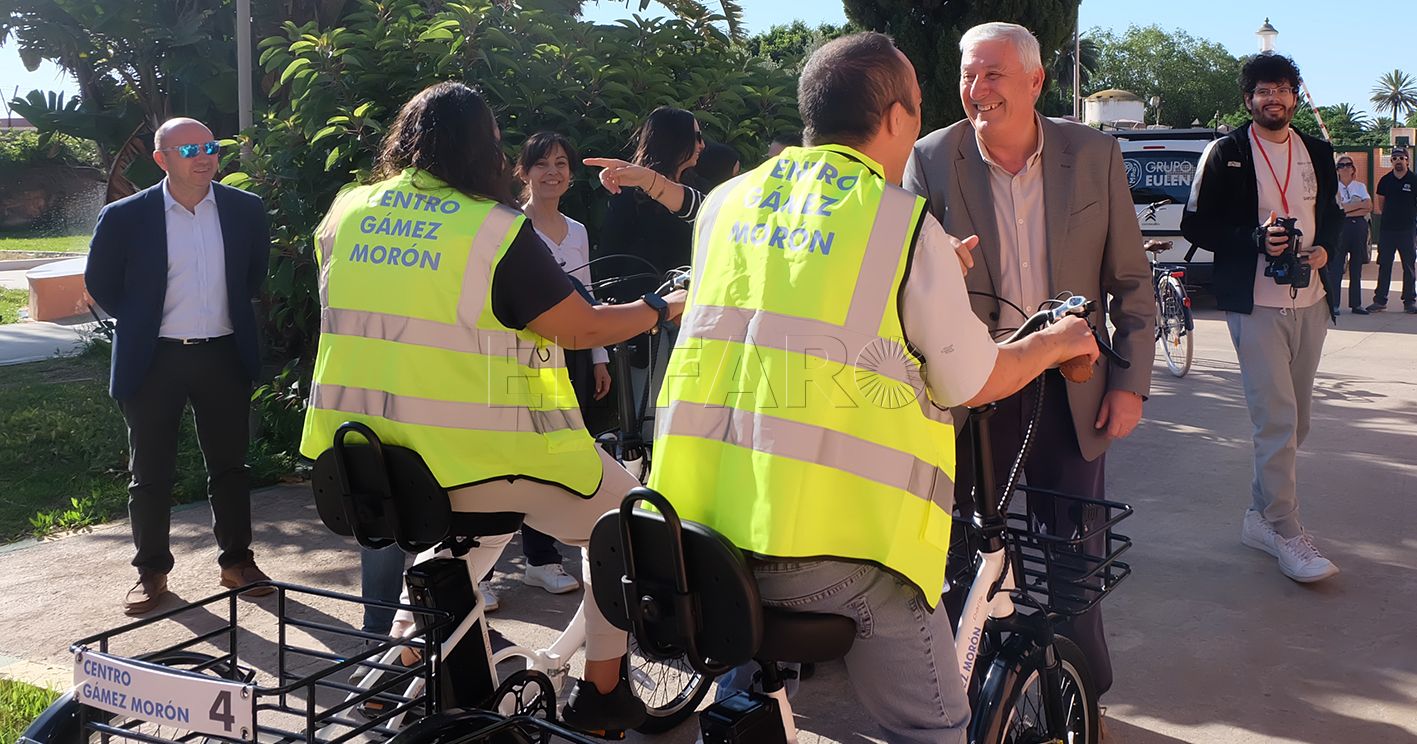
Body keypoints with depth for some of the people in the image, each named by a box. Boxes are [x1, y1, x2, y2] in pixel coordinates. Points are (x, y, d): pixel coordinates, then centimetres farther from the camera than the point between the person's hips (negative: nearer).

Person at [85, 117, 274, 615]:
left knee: (229, 466, 10)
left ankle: (237, 561, 23)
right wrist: (139, 322, 6)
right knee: (150, 473, 7)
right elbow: (101, 283, 6)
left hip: (224, 355, 2)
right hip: (153, 360, -2)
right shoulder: (125, 217, -7)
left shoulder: (245, 210, 0)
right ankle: (151, 572, 21)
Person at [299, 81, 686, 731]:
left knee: (476, 524, 35)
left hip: (368, 459, 6)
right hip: (479, 452, -6)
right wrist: (666, 308, 6)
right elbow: (583, 329, -10)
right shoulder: (496, 229, -14)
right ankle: (601, 692, 20)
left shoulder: (344, 213, 3)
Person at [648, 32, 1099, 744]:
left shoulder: (725, 203, 11)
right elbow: (974, 383, 3)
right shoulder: (907, 224, -5)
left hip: (695, 525, 6)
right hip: (836, 541, -5)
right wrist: (1056, 341, 24)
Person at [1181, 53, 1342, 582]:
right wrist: (1255, 238, -18)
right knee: (1276, 419, -11)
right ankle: (1287, 534, -2)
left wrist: (1325, 247, 1)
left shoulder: (1317, 154, 13)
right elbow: (1195, 224, -4)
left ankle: (1262, 515, 24)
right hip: (1255, 304, -6)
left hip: (1309, 302, 6)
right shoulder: (1225, 154, -2)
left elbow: (1332, 214, 23)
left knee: (1296, 420, 10)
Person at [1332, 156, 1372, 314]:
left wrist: (1348, 210, -11)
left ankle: (1356, 304, 10)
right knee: (1336, 266, -7)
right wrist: (1361, 204, -6)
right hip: (1339, 227, -4)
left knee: (1356, 267, 5)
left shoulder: (1360, 186, 14)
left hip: (1359, 226, 4)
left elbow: (1369, 208, 0)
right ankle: (1333, 304, -3)